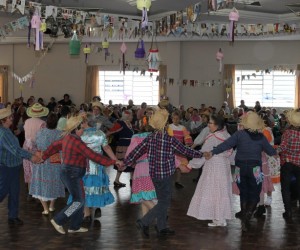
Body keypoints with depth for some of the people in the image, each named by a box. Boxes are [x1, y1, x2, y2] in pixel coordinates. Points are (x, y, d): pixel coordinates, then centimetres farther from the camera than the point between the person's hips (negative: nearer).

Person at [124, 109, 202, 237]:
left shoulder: (150, 138, 0)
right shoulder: (169, 139, -16)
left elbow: (137, 150, 1)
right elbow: (184, 150, -8)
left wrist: (126, 162, 11)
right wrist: (200, 154, 4)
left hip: (154, 174, 7)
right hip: (165, 174, -7)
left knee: (162, 201, 17)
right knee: (164, 203, 2)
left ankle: (162, 228, 22)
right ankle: (144, 222, -6)